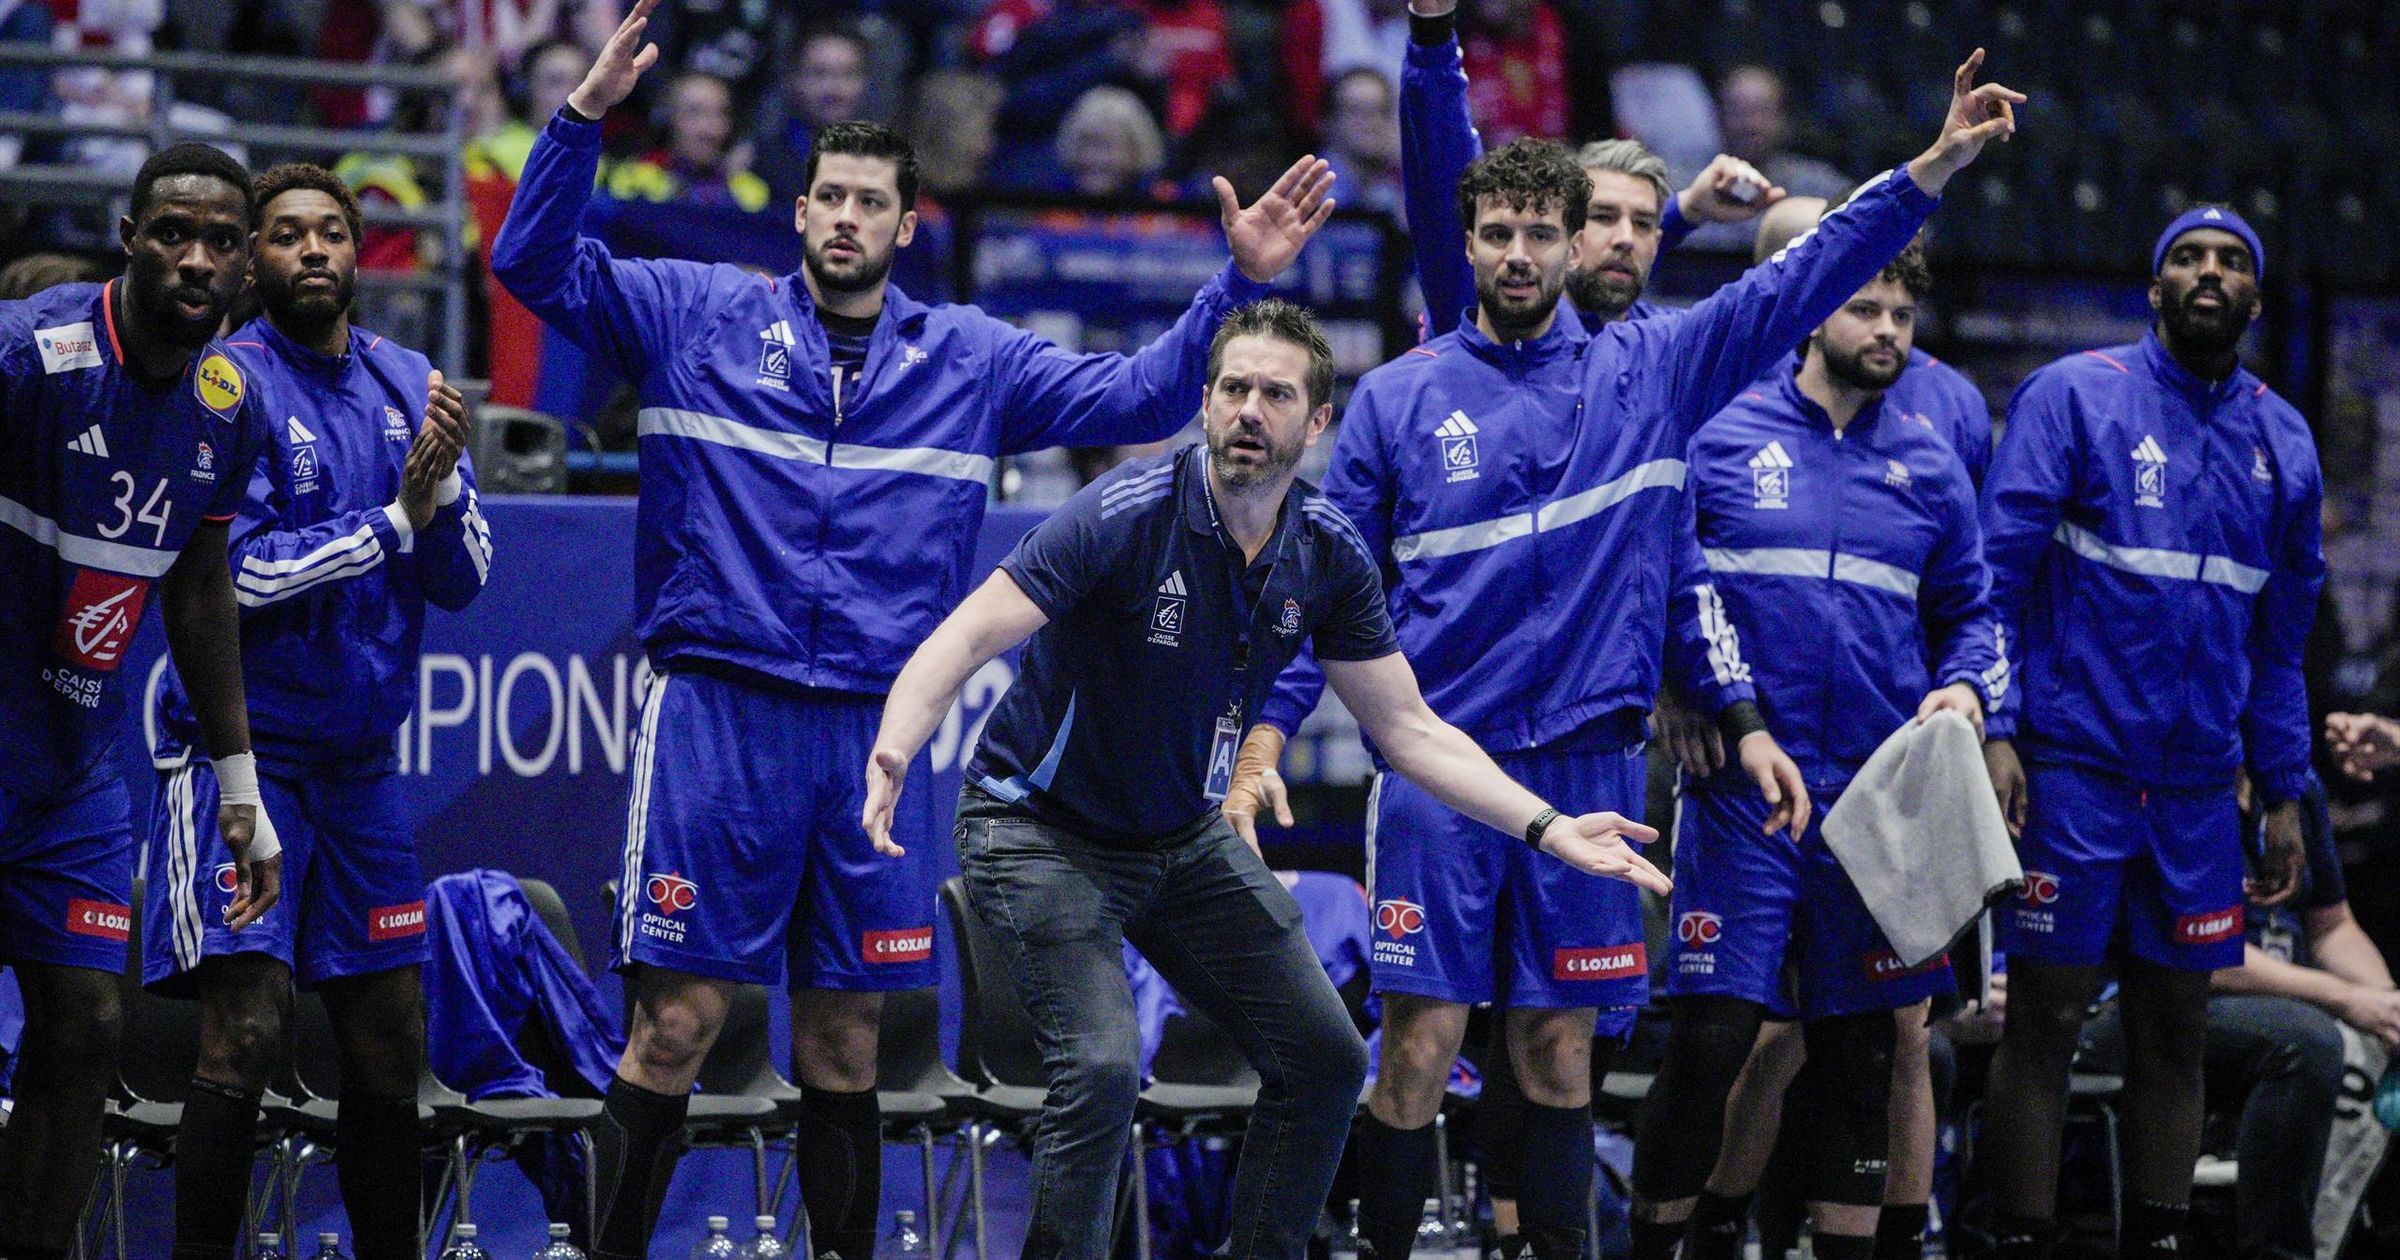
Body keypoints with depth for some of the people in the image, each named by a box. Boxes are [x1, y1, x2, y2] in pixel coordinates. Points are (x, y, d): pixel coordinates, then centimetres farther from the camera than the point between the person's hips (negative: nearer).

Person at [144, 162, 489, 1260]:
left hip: (361, 759, 6)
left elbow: (462, 580, 5)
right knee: (248, 1028, -16)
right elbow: (235, 573, -18)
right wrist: (395, 520, -17)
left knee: (389, 1038, 9)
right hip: (241, 750, -6)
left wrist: (443, 479, -14)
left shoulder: (408, 385, 8)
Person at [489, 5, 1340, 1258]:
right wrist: (583, 116, -13)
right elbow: (538, 263, 0)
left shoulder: (971, 359, 11)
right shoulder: (699, 318, 5)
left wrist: (1240, 282, 1)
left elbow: (1140, 396, 13)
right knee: (675, 1025, -6)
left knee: (846, 1041, 8)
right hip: (717, 716, -2)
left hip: (874, 731, 3)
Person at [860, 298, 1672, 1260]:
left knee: (1324, 1058, 5)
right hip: (1043, 827, -6)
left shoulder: (1329, 555, -8)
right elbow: (966, 639, -31)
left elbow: (1408, 731, 1)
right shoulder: (1126, 515, -25)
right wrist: (893, 754, -51)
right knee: (1101, 1066, -25)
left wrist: (1548, 829, -9)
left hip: (1187, 837, 6)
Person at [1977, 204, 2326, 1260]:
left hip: (2197, 781, 4)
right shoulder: (2072, 397, -2)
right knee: (2046, 1021, -3)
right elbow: (1998, 570, -7)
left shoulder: (2280, 441, 12)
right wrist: (1992, 728, -16)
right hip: (2073, 766, -4)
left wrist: (2283, 793, 14)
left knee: (2175, 1032, 7)